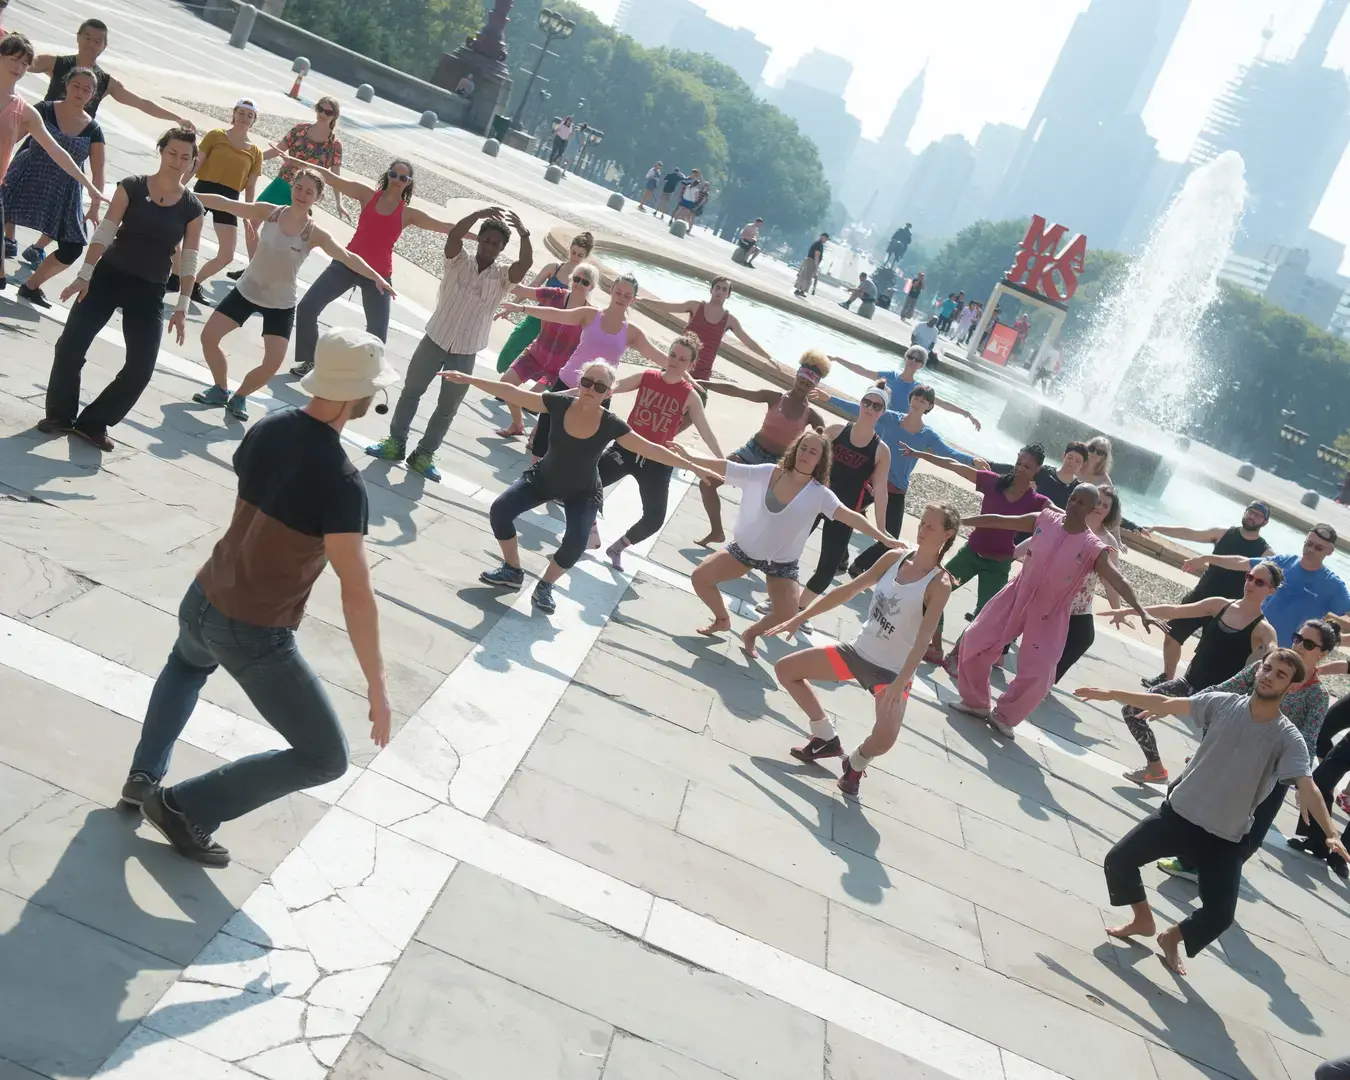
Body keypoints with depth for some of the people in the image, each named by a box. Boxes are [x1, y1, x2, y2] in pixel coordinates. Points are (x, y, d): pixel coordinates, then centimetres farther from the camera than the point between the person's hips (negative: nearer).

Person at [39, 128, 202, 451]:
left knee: (142, 365, -7)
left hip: (149, 291, 1)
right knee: (71, 344, -8)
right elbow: (104, 232, -7)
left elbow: (189, 260, -1)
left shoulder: (192, 208, -2)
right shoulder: (132, 187, -4)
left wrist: (182, 306, -5)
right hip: (109, 276, -1)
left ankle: (93, 422, 11)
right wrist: (84, 275, -14)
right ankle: (60, 415, 12)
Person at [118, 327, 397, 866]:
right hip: (255, 637, -7)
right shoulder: (342, 481, -24)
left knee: (187, 665, 43)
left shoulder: (266, 429, -2)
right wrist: (376, 684, -17)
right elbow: (357, 594, -24)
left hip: (202, 601, 8)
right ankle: (185, 806, 9)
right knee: (326, 758, 8)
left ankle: (145, 773, 37)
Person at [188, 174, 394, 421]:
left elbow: (348, 257, -23)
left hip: (281, 304, -2)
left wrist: (376, 277, -38)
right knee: (209, 336, 0)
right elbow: (226, 204, -7)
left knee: (273, 364, -10)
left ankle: (239, 397, 18)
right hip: (247, 291, 2)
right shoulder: (269, 212, -9)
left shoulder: (315, 233, -15)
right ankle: (220, 390, 23)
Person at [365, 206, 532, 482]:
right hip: (435, 340, 0)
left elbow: (526, 264, -24)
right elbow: (453, 234, -24)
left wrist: (523, 233, -38)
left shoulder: (503, 275, -4)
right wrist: (479, 214, -37)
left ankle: (423, 454, 20)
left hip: (466, 353, 0)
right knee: (411, 391, 10)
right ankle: (396, 442, 26)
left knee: (448, 407, 7)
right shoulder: (459, 261, -5)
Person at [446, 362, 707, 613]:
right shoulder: (561, 404, -23)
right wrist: (469, 380, -23)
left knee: (576, 543, -24)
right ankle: (512, 571, 8)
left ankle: (545, 586, 5)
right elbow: (512, 393, -21)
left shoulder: (611, 425, -25)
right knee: (500, 510, -15)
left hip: (582, 493, -2)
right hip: (544, 477, 2)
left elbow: (651, 449, -21)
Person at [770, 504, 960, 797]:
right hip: (859, 651, 6)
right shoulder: (894, 558, -1)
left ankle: (856, 763, 7)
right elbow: (848, 591, 4)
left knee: (884, 739, -31)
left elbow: (924, 639, -23)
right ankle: (827, 739, 19)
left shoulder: (939, 584, -17)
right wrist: (800, 617, 1)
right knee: (785, 669, 5)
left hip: (893, 671, -6)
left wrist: (898, 685, -32)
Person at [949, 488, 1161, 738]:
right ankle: (976, 702, 23)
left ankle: (1004, 716, 17)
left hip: (1049, 614, -3)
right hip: (1017, 596, 3)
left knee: (1037, 674, -10)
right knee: (974, 641, 2)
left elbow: (1118, 581, -21)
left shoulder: (1094, 548, -15)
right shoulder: (1044, 519, -7)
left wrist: (1141, 612, -34)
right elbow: (999, 520, -1)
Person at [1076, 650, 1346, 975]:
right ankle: (1143, 921, 28)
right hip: (1178, 813, 2)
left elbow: (1306, 787, -25)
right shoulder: (1223, 703, -7)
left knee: (1220, 916, -5)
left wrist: (1330, 833, -40)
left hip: (1224, 839, -2)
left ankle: (1173, 937, 28)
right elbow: (1166, 704, -2)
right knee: (1118, 860, 0)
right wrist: (1110, 694, -4)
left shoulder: (1288, 738, -14)